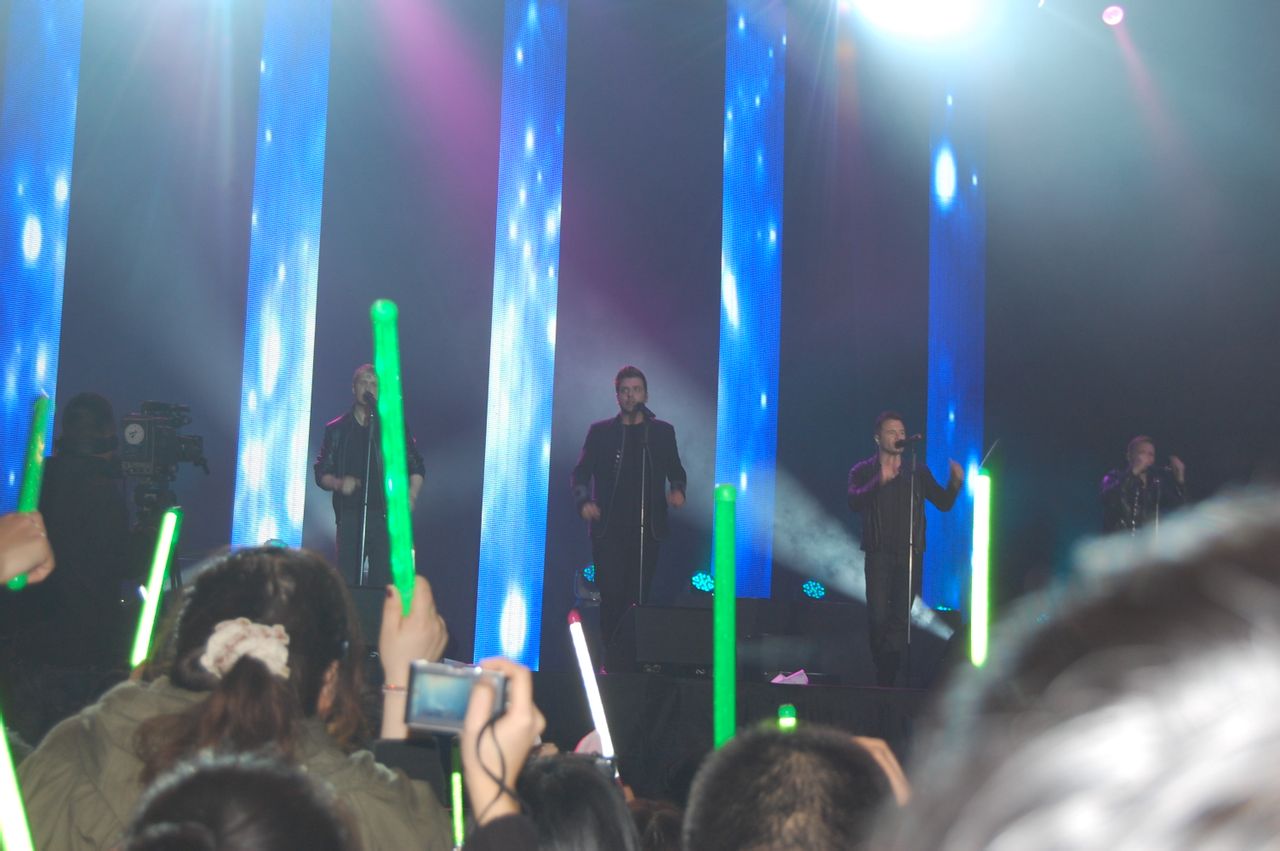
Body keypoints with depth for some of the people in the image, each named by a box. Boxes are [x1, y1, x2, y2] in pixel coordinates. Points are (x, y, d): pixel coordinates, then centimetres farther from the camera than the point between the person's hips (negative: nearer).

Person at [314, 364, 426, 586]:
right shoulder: (337, 429, 12)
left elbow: (417, 468, 12)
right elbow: (321, 473, 13)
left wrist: (411, 495, -5)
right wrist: (338, 483, -8)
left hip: (386, 516, -1)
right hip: (349, 516, 1)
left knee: (383, 583, -10)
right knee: (347, 582, -5)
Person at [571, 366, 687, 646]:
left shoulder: (662, 431, 12)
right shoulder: (600, 431, 9)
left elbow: (676, 471, 17)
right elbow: (580, 472, 6)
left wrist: (677, 489, -6)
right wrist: (584, 501, -13)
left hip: (647, 528, 1)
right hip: (609, 528, -1)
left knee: (638, 596, -3)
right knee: (612, 595, -9)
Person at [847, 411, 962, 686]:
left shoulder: (917, 472, 13)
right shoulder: (863, 472, 6)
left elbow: (943, 503, 9)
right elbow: (854, 502, -13)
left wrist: (955, 483, -11)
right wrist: (880, 481, -30)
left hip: (910, 555, 2)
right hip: (879, 554, -2)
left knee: (900, 618, -5)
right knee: (878, 618, -8)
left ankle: (886, 679, -2)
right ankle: (883, 672, 10)